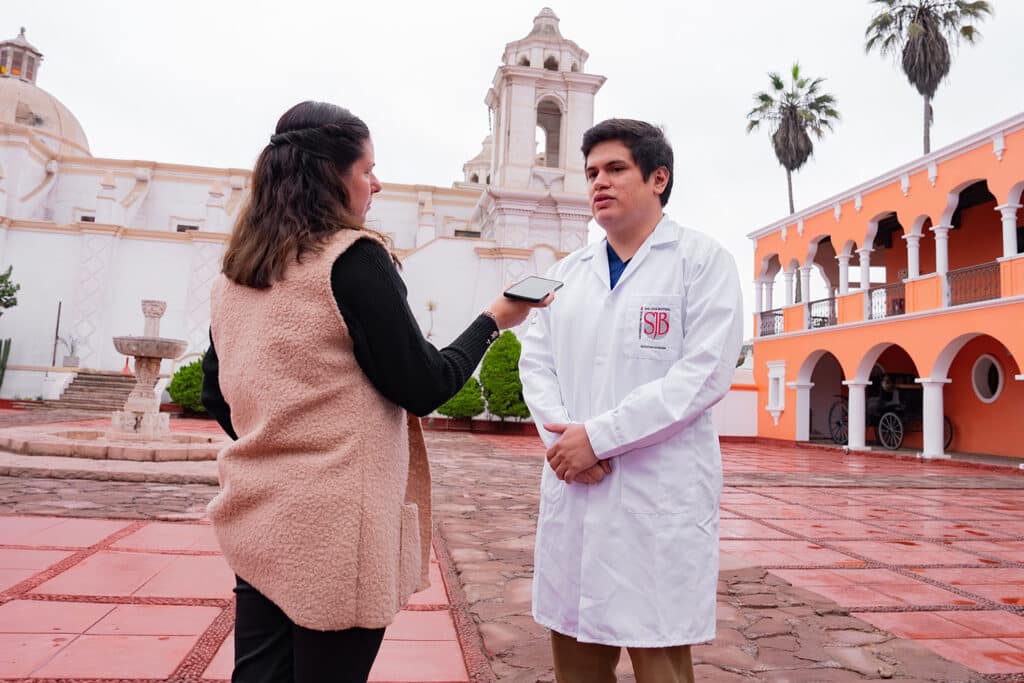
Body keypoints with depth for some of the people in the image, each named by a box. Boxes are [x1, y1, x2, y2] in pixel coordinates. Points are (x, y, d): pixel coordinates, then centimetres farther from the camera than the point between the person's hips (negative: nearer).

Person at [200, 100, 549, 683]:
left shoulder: (236, 270, 7)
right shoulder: (354, 258, -14)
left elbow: (216, 395, 14)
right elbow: (424, 387, -12)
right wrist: (493, 321, 0)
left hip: (258, 518, 7)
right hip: (335, 527, -7)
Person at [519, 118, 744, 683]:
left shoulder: (702, 261, -1)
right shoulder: (566, 272, 14)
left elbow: (704, 373, -12)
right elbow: (535, 364, 8)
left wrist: (598, 436, -16)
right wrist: (563, 436, -11)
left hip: (662, 494, -4)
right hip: (572, 488, 5)